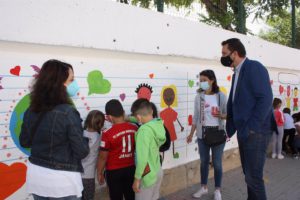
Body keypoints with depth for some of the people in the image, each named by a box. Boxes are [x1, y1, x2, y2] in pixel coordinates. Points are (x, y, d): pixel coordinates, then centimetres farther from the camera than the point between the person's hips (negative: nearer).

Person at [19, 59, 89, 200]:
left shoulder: (31, 110, -3)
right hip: (62, 180, -6)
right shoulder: (67, 112, -22)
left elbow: (25, 142, 12)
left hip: (35, 175, 6)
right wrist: (83, 140, 2)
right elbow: (82, 151, -17)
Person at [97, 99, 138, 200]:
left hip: (114, 171, -4)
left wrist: (100, 173, 0)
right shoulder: (135, 128, -7)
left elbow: (103, 157, -12)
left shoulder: (108, 133, -20)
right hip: (131, 169, 4)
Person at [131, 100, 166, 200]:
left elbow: (142, 158, -27)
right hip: (158, 171, 7)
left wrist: (137, 179, -17)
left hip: (147, 175, -7)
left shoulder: (144, 130, -27)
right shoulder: (158, 124, -4)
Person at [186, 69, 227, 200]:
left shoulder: (221, 96, -6)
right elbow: (196, 117, 6)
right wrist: (191, 133, 6)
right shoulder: (199, 97, 2)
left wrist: (221, 115, -23)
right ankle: (204, 188, 29)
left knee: (217, 162, 5)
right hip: (202, 133, 3)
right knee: (204, 161, 12)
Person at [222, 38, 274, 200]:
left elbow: (266, 99, -19)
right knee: (248, 174, 16)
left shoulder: (254, 67, -10)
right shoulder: (237, 73, 16)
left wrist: (251, 129, -21)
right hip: (244, 132, 9)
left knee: (253, 176, -3)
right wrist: (230, 128, 11)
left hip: (256, 132, -8)